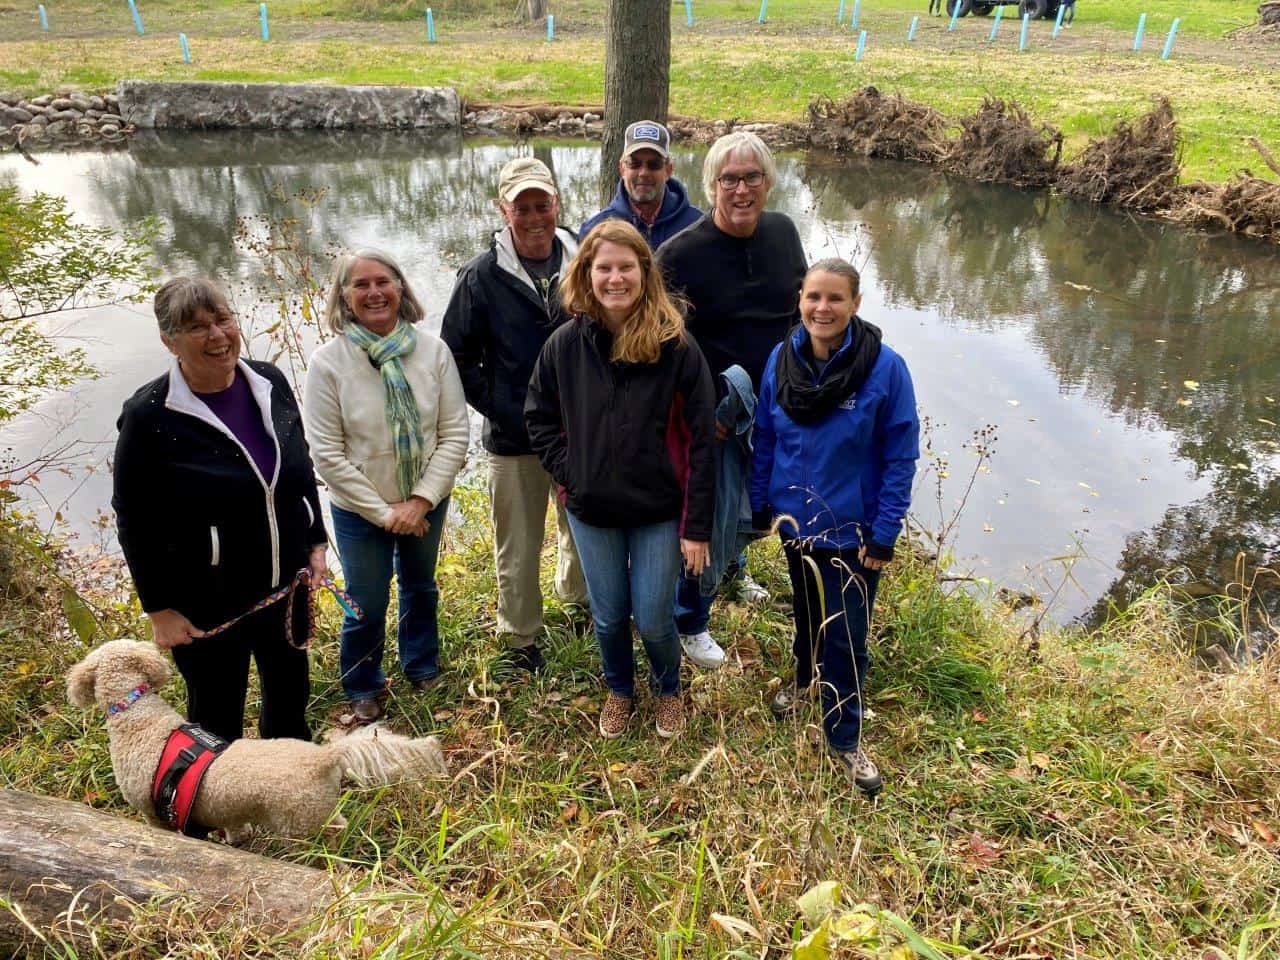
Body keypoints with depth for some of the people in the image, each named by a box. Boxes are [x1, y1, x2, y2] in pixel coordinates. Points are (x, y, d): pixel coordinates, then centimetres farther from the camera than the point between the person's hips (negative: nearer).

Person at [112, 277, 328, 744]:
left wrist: (316, 543, 8)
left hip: (286, 584, 5)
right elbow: (134, 522, -12)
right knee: (217, 715, 14)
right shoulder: (148, 416, -19)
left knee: (291, 691, 24)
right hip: (207, 604, -5)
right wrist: (159, 609, -10)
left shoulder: (270, 382, -5)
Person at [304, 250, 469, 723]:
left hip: (426, 503, 2)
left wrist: (421, 500, -17)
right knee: (367, 605, 11)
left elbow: (455, 434, -10)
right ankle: (363, 688, 39)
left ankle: (423, 668, 49)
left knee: (421, 588, 23)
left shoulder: (433, 350, -13)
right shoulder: (328, 361, -16)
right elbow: (327, 454, -15)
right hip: (359, 509, -2)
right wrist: (383, 511, -16)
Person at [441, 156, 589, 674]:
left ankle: (579, 599, 48)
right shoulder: (482, 277, -10)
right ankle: (521, 636, 31)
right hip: (515, 439, -3)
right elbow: (457, 356, -3)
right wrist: (500, 410, -10)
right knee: (519, 547, 10)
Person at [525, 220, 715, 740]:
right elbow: (539, 417, 7)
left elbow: (699, 440, -12)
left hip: (659, 510, -2)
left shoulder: (676, 345, -13)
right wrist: (568, 474, -5)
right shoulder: (566, 344, -6)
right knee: (608, 617, 15)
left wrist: (697, 526, -12)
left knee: (653, 619, 5)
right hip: (591, 510, 2)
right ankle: (618, 690, 45)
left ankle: (668, 688, 39)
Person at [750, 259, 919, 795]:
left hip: (852, 529, -3)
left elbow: (900, 458, -13)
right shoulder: (781, 360, -7)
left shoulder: (885, 368, -18)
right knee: (806, 610, 25)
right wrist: (759, 505, 7)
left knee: (845, 636, 5)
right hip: (795, 520, 4)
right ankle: (805, 679, 51)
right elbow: (764, 439, 4)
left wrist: (884, 535, -13)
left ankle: (844, 738, 25)